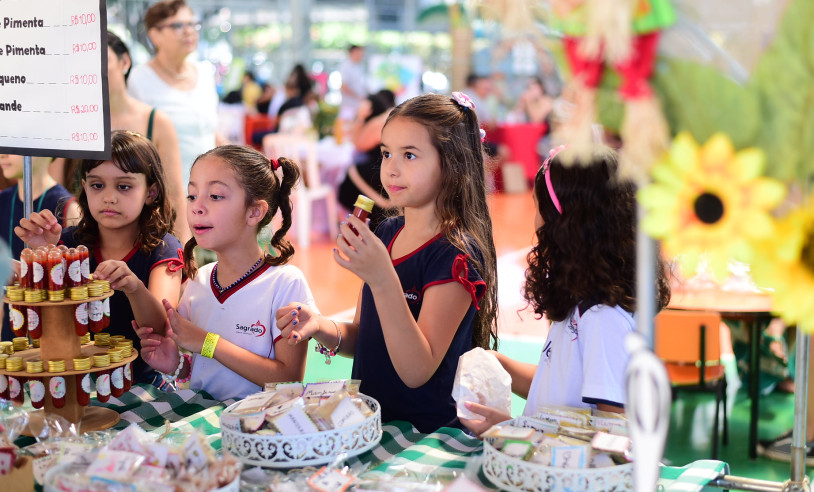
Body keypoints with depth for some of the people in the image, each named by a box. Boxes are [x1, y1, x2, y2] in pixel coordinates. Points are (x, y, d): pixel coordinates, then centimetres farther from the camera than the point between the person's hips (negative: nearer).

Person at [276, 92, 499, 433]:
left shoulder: (458, 253, -14)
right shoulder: (384, 234, 8)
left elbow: (417, 371, -20)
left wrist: (382, 280, -30)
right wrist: (323, 329, -6)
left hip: (432, 433, -6)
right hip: (370, 420, 6)